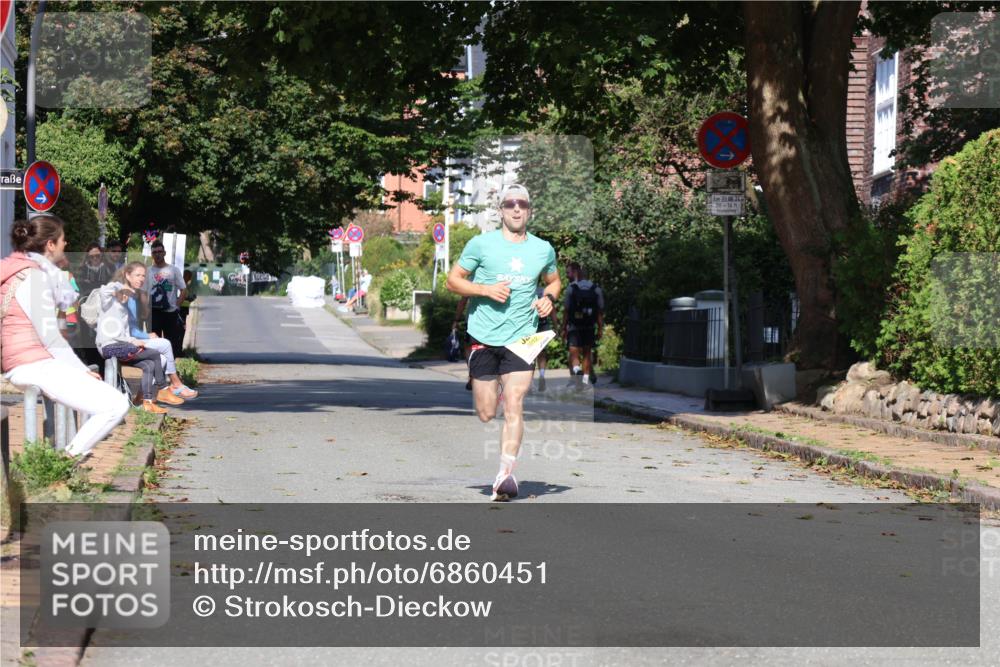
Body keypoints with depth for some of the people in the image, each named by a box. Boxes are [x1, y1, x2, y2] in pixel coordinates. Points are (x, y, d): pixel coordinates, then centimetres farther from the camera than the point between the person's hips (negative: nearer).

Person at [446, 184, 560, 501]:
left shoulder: (543, 249, 7)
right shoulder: (481, 244, -2)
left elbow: (553, 281, 25)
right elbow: (453, 280, 2)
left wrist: (549, 298, 3)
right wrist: (486, 289, -14)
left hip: (522, 338, 1)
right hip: (484, 337, -1)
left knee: (513, 406, -13)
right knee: (486, 413, 5)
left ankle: (506, 473, -14)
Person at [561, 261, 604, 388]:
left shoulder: (571, 288, -6)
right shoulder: (596, 289, 5)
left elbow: (567, 311, -6)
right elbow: (600, 311, 3)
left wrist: (564, 329, 0)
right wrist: (600, 329, 6)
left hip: (574, 327, -4)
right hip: (589, 328, 4)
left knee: (574, 353, -4)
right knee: (587, 353, 14)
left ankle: (577, 370, -32)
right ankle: (586, 379, 17)